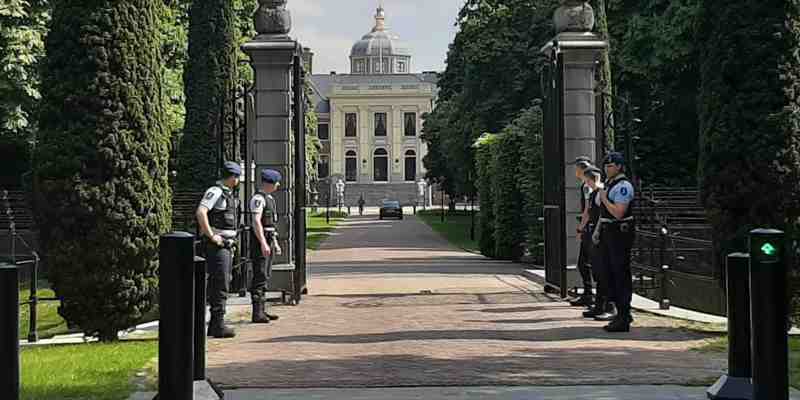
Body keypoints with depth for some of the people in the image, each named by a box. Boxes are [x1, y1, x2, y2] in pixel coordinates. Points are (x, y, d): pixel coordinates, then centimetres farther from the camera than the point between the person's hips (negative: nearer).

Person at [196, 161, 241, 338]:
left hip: (227, 245, 10)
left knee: (222, 284, 11)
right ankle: (218, 325, -8)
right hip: (217, 245, -10)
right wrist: (211, 236, -23)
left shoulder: (228, 194, 18)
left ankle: (215, 324, 17)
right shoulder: (215, 192, -12)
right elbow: (200, 212, -26)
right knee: (220, 285, -10)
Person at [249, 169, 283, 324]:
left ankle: (263, 310, 20)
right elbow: (256, 222, -22)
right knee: (260, 277, -10)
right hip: (261, 241, -10)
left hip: (269, 241, 10)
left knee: (266, 276, 13)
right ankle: (257, 313, -9)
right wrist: (263, 243, -28)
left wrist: (275, 243, 24)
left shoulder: (270, 198, 18)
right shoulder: (258, 198, -14)